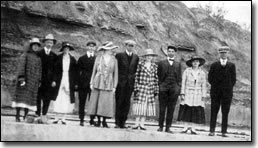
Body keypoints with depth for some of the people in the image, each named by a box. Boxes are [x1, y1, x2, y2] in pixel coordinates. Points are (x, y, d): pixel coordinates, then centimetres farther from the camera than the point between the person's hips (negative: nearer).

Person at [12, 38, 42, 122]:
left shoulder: (38, 58, 17)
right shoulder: (25, 55, 5)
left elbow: (39, 70, 17)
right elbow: (21, 66, -5)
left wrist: (39, 81, 9)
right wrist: (21, 77, -17)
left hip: (34, 81, 4)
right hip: (25, 78, -4)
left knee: (31, 98, -2)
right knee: (21, 96, -9)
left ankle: (25, 116, 1)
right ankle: (17, 116, -9)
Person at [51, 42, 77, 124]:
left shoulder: (72, 59, 8)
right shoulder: (58, 58, 5)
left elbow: (75, 72, 7)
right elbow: (55, 70, 2)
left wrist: (75, 83, 2)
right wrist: (54, 80, -6)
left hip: (69, 81, 1)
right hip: (60, 80, -1)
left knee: (67, 99, 1)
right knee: (58, 98, -4)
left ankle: (63, 117, 7)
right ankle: (57, 117, 1)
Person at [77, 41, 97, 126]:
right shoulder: (82, 59, 10)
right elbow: (78, 71, 7)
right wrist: (77, 83, -1)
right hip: (83, 83, 1)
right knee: (82, 102, 3)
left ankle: (92, 120, 8)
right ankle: (81, 120, 9)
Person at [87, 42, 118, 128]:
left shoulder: (114, 60, 4)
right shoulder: (98, 58, 4)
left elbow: (116, 74, 5)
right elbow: (94, 71, 8)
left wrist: (114, 86, 0)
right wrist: (91, 83, 3)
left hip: (108, 83, 0)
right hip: (98, 82, 0)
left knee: (107, 102, -5)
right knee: (97, 101, 0)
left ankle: (104, 121, 6)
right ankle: (98, 120, 10)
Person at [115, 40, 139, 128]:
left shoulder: (136, 57, 11)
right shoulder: (119, 55, 3)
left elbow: (136, 70, 13)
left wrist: (134, 79, 3)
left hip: (130, 82, 2)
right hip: (121, 82, -2)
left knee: (127, 103, 2)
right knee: (119, 102, -2)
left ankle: (123, 122, 6)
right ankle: (117, 122, 2)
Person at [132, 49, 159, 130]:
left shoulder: (155, 66, 8)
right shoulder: (140, 64, 0)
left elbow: (156, 78, 8)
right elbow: (136, 76, -1)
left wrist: (156, 90, 6)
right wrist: (136, 87, -6)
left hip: (150, 88, 3)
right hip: (141, 87, -3)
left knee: (146, 105, 2)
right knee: (139, 104, -5)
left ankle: (142, 124, 9)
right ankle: (137, 123, 3)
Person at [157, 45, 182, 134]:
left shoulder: (178, 64, 17)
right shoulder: (161, 63, 12)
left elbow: (179, 77, 14)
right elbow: (158, 75, 9)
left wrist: (179, 87, 2)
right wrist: (159, 85, -2)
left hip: (174, 87, 1)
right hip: (163, 87, -1)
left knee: (171, 109, -1)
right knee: (162, 108, 0)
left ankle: (168, 128, 4)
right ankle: (160, 126, 6)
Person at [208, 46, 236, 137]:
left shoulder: (231, 65, 6)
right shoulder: (214, 65, 7)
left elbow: (233, 79, 6)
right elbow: (210, 78, 6)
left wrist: (229, 88, 1)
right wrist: (215, 87, 1)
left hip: (227, 92, 0)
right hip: (216, 92, 0)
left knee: (225, 113, 0)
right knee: (214, 112, 0)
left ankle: (224, 132, 3)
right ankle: (212, 130, 3)